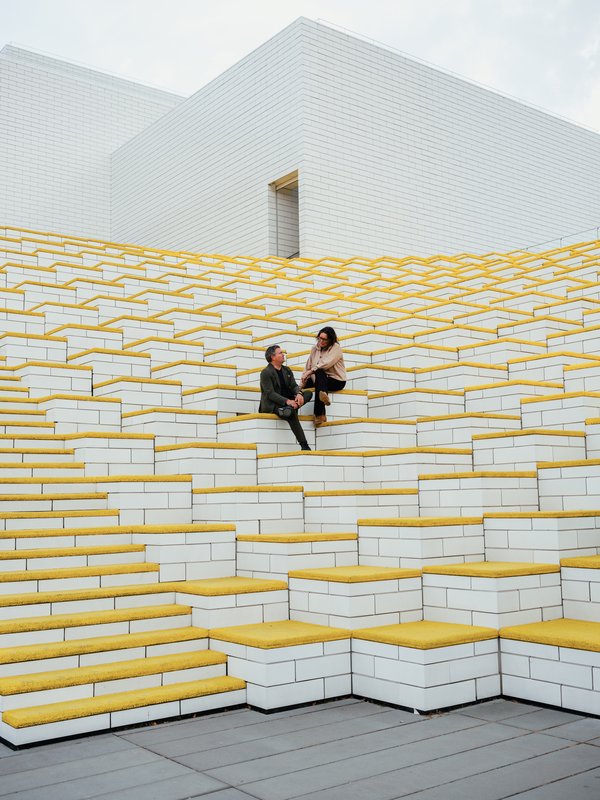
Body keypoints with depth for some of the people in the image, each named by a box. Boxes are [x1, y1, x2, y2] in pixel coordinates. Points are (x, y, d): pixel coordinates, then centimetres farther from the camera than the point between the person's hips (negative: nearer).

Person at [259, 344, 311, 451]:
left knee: (308, 393, -8)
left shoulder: (287, 370, 15)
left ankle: (289, 409, -26)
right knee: (291, 413, -36)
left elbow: (294, 385, 7)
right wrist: (287, 401, -30)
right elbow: (270, 394, -17)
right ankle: (304, 446, -37)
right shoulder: (266, 373, -8)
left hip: (287, 400, 8)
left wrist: (299, 394, -18)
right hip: (271, 405, -8)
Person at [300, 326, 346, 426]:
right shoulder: (315, 349, 10)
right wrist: (302, 381, -6)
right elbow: (308, 365, 5)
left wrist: (310, 371, -27)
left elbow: (326, 363, -22)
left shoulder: (336, 348, -7)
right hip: (322, 379, 7)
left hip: (337, 381, -7)